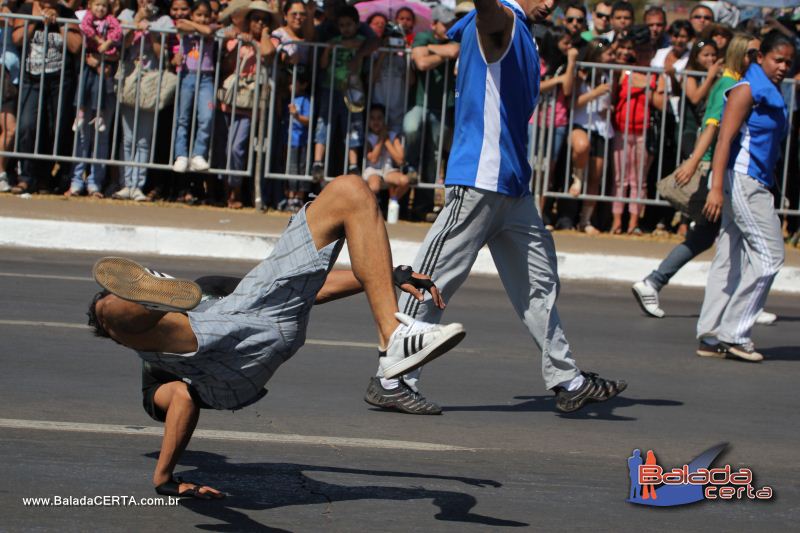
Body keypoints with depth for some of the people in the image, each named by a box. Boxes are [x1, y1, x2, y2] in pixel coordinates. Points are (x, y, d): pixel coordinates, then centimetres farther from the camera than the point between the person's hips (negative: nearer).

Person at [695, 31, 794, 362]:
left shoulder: (773, 94, 18)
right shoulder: (747, 90, -10)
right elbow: (725, 138, -18)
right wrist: (717, 187, -26)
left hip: (755, 183, 9)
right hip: (741, 178, -9)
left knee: (731, 260, 7)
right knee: (769, 255, -9)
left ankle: (712, 337, 9)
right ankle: (734, 334, -6)